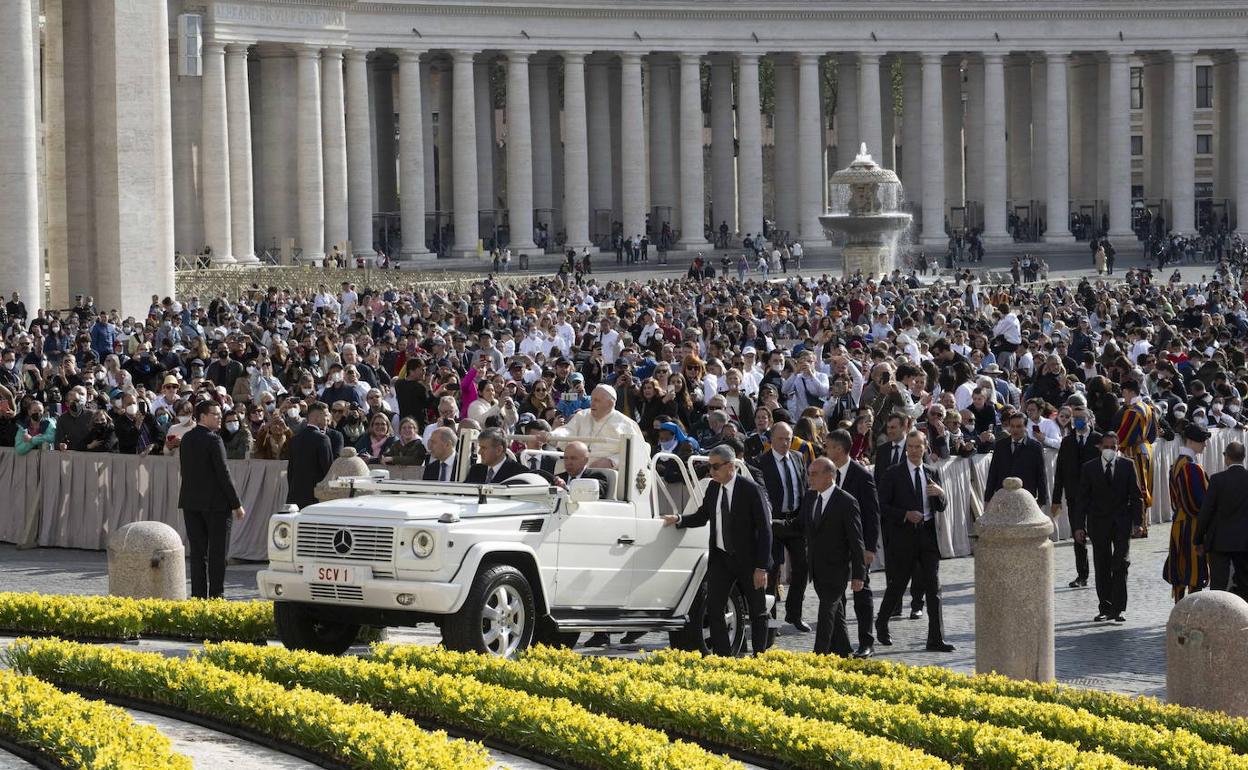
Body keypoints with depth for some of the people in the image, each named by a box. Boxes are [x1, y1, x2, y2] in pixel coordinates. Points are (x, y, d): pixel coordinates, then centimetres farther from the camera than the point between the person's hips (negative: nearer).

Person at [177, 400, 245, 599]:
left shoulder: (186, 439, 7)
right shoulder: (213, 440, -14)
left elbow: (184, 470, 10)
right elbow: (223, 474, -15)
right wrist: (236, 504, -10)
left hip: (190, 501, 6)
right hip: (215, 501, -6)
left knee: (197, 551, 9)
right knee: (217, 552, 0)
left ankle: (198, 593, 9)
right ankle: (216, 594, -1)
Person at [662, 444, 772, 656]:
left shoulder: (751, 490, -14)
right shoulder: (713, 488, 3)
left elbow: (765, 530, -14)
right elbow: (702, 516, 18)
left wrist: (761, 567, -17)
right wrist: (679, 520, -2)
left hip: (747, 559, -5)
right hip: (720, 558, 5)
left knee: (757, 611, 6)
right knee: (714, 607, -2)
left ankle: (759, 658, 15)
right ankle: (722, 656, 4)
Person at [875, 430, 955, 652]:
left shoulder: (931, 473, 11)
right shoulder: (893, 474, -3)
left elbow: (940, 508, 12)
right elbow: (882, 507, -6)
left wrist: (940, 494, -10)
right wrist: (906, 515, -18)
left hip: (927, 535, 3)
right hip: (903, 536, -3)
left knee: (933, 588, -3)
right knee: (897, 584, 6)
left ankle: (936, 640, -3)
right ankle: (881, 624, 30)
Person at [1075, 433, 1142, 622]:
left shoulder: (1127, 466, 2)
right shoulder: (1089, 468, 2)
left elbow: (1135, 496, 4)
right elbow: (1082, 499, 2)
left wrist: (1137, 521, -4)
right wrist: (1079, 526, -4)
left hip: (1121, 522, -1)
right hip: (1099, 523, 1)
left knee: (1121, 564, -10)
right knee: (1101, 568, 5)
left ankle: (1117, 609, -9)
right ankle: (1105, 608, 14)